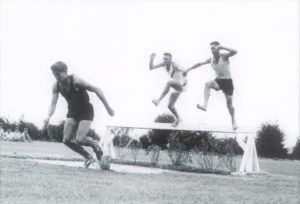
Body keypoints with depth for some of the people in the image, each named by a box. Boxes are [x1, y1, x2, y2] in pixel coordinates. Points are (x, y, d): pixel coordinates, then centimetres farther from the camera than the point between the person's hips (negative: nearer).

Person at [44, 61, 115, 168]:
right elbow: (53, 103, -13)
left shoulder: (76, 81, -25)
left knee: (79, 140, -19)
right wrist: (49, 116, -35)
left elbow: (96, 90, -20)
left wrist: (108, 107, -18)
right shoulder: (56, 86, -9)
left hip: (86, 112, -6)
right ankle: (88, 157, 10)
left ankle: (94, 144, 15)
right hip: (72, 112, 6)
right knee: (66, 140, -8)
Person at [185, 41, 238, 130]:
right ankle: (205, 105, -39)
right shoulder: (211, 59, 0)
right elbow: (200, 63, 8)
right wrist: (189, 69, 9)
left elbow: (234, 52, -32)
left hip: (227, 81, -4)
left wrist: (222, 48, -35)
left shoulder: (224, 56, -15)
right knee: (208, 84, -28)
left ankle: (233, 120, 21)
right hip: (218, 80, 4)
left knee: (229, 102, -1)